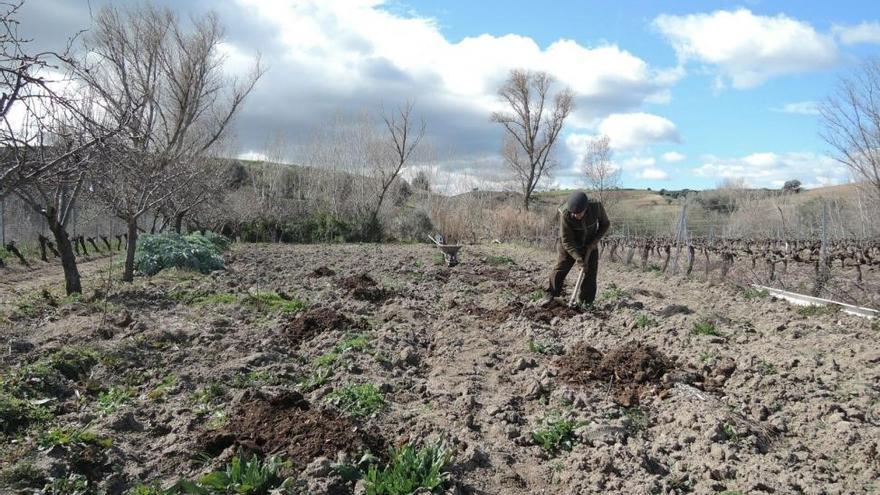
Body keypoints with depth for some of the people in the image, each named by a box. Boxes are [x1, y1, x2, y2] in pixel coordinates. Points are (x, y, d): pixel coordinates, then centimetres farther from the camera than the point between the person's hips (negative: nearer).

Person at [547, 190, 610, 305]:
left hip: (590, 245, 2)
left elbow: (605, 224, -6)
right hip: (569, 246, -2)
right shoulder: (565, 215, -33)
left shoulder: (596, 207, -28)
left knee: (591, 272, -2)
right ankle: (551, 296, 6)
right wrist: (578, 258, -35)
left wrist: (595, 240, -19)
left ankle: (585, 303, 7)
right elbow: (566, 241, -26)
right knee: (560, 269, -7)